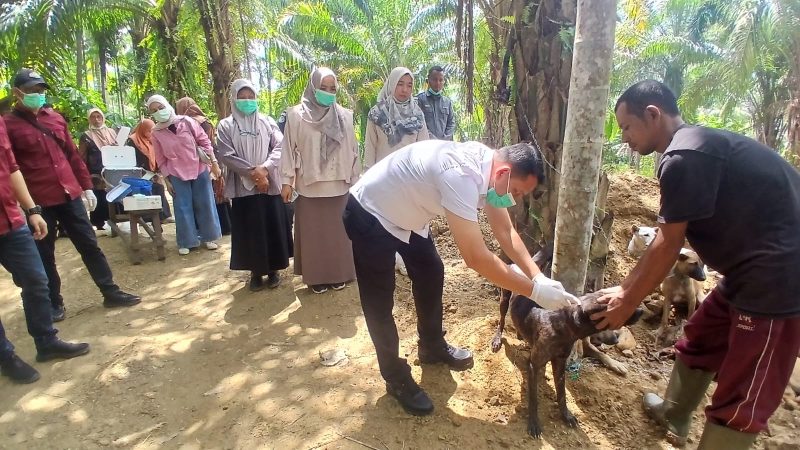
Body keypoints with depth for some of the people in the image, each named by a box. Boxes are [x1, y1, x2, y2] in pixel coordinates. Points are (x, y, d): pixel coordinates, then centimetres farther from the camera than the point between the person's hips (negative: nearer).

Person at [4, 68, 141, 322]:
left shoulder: (55, 118, 12)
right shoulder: (9, 125, -3)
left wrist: (86, 186, 13)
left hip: (69, 194, 4)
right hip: (38, 201, -4)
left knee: (89, 245, 8)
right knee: (44, 255, 8)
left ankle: (111, 293, 16)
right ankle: (53, 304, 22)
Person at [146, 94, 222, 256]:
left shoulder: (187, 121, -5)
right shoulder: (156, 133, -2)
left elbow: (205, 141, -1)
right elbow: (161, 159, 3)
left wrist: (214, 162, -4)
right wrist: (167, 179, 1)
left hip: (199, 169, 0)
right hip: (177, 175, 0)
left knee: (205, 204, 6)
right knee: (183, 208, 2)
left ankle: (208, 237, 21)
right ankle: (186, 242, 15)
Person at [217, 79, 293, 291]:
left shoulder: (267, 122, 8)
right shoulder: (225, 125, 4)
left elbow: (280, 147, -1)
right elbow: (226, 155, -6)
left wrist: (264, 168, -16)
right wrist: (253, 172, -15)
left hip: (270, 184, 1)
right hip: (243, 187, -1)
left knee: (273, 228, 4)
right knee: (250, 231, 4)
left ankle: (273, 270, 19)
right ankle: (255, 272, 18)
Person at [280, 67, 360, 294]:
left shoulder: (345, 116, 6)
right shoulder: (296, 115, 0)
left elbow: (352, 150, 8)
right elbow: (289, 149, 1)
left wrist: (355, 180, 8)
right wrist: (287, 180, -3)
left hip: (339, 186, 2)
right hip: (310, 186, -1)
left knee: (338, 231, 8)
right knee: (313, 233, 5)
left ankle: (339, 274, 22)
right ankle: (317, 277, 17)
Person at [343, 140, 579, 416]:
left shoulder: (489, 167, -8)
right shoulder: (461, 175, -37)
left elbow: (506, 232, 0)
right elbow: (477, 258, -37)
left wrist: (538, 276, -9)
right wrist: (535, 290, -29)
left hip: (406, 214, 9)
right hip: (370, 215, -9)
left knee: (431, 275, 17)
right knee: (380, 304, 0)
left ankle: (433, 347, 38)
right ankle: (396, 378, 20)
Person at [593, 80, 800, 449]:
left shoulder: (685, 157, -21)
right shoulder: (696, 146, 11)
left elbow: (667, 248, -16)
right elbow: (665, 241, 13)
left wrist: (627, 305, -4)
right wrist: (624, 288, 16)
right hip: (754, 270, 10)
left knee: (740, 401, 2)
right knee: (699, 342, 25)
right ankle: (674, 415, 46)